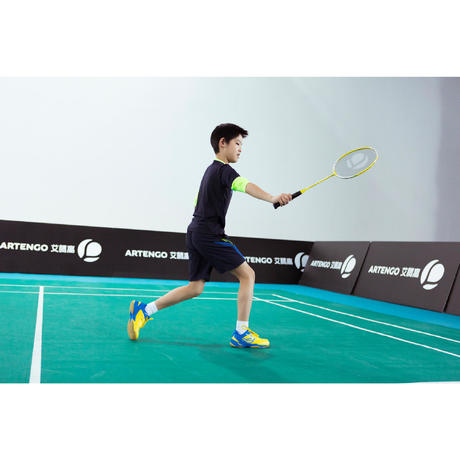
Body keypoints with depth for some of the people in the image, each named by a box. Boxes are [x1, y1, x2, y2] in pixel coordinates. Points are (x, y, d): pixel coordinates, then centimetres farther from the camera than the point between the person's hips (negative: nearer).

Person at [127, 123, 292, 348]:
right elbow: (246, 186, -31)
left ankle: (144, 310, 13)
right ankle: (241, 333, -2)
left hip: (195, 232, 9)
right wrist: (272, 198, -46)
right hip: (210, 234, -9)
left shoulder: (210, 170, 20)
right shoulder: (224, 170, -10)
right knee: (247, 274, -3)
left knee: (195, 287, 14)